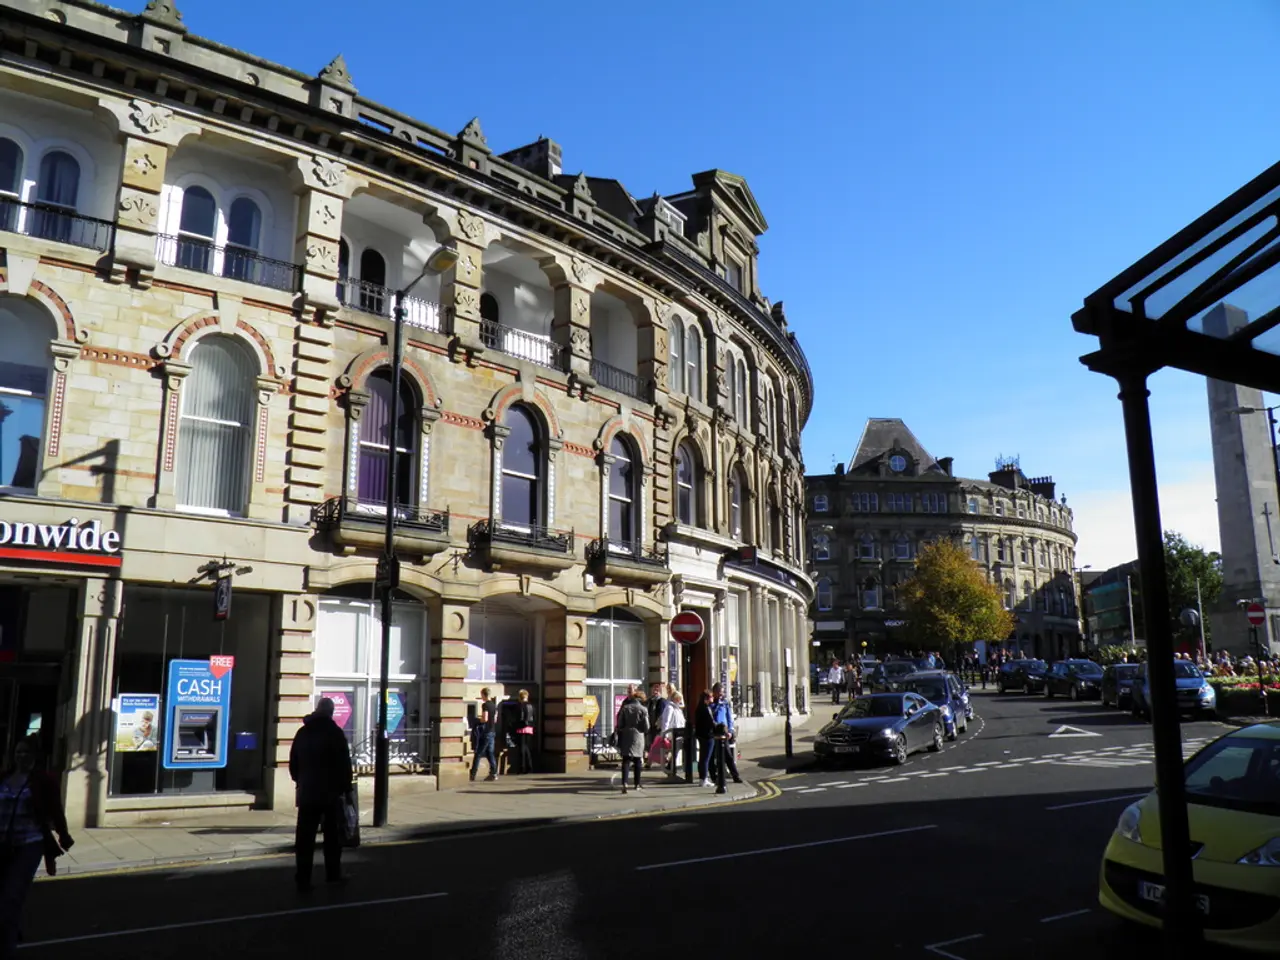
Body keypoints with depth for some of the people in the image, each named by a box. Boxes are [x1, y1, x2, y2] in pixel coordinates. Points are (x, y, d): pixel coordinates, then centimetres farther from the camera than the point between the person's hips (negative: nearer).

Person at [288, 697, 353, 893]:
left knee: (305, 838, 4)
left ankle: (303, 879, 2)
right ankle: (333, 875, 12)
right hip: (331, 792, -4)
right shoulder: (335, 732, -7)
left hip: (307, 792, 4)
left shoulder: (302, 732, 9)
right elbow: (344, 763, -8)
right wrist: (346, 786, 1)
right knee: (332, 836, 8)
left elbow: (293, 763, 13)